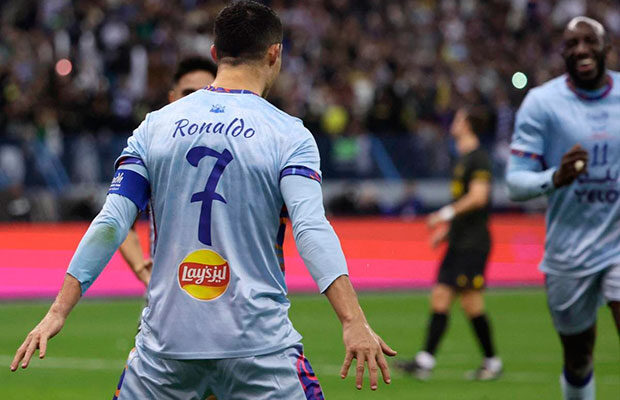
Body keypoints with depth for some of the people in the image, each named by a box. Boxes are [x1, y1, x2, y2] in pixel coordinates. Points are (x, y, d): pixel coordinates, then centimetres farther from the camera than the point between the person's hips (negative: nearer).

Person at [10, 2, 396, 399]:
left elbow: (110, 223, 2)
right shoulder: (289, 134, -2)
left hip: (165, 339, 3)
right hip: (258, 344, -3)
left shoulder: (156, 125, 8)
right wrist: (354, 322, -23)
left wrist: (58, 311, 3)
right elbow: (311, 229, -16)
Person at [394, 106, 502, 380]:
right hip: (458, 242, 9)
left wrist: (447, 213, -17)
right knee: (440, 298, 2)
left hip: (473, 243, -9)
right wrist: (447, 229, 22)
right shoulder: (463, 159, 19)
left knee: (471, 302, -8)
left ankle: (492, 363, -2)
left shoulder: (478, 158, -10)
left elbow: (478, 196, -21)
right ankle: (425, 361, 2)